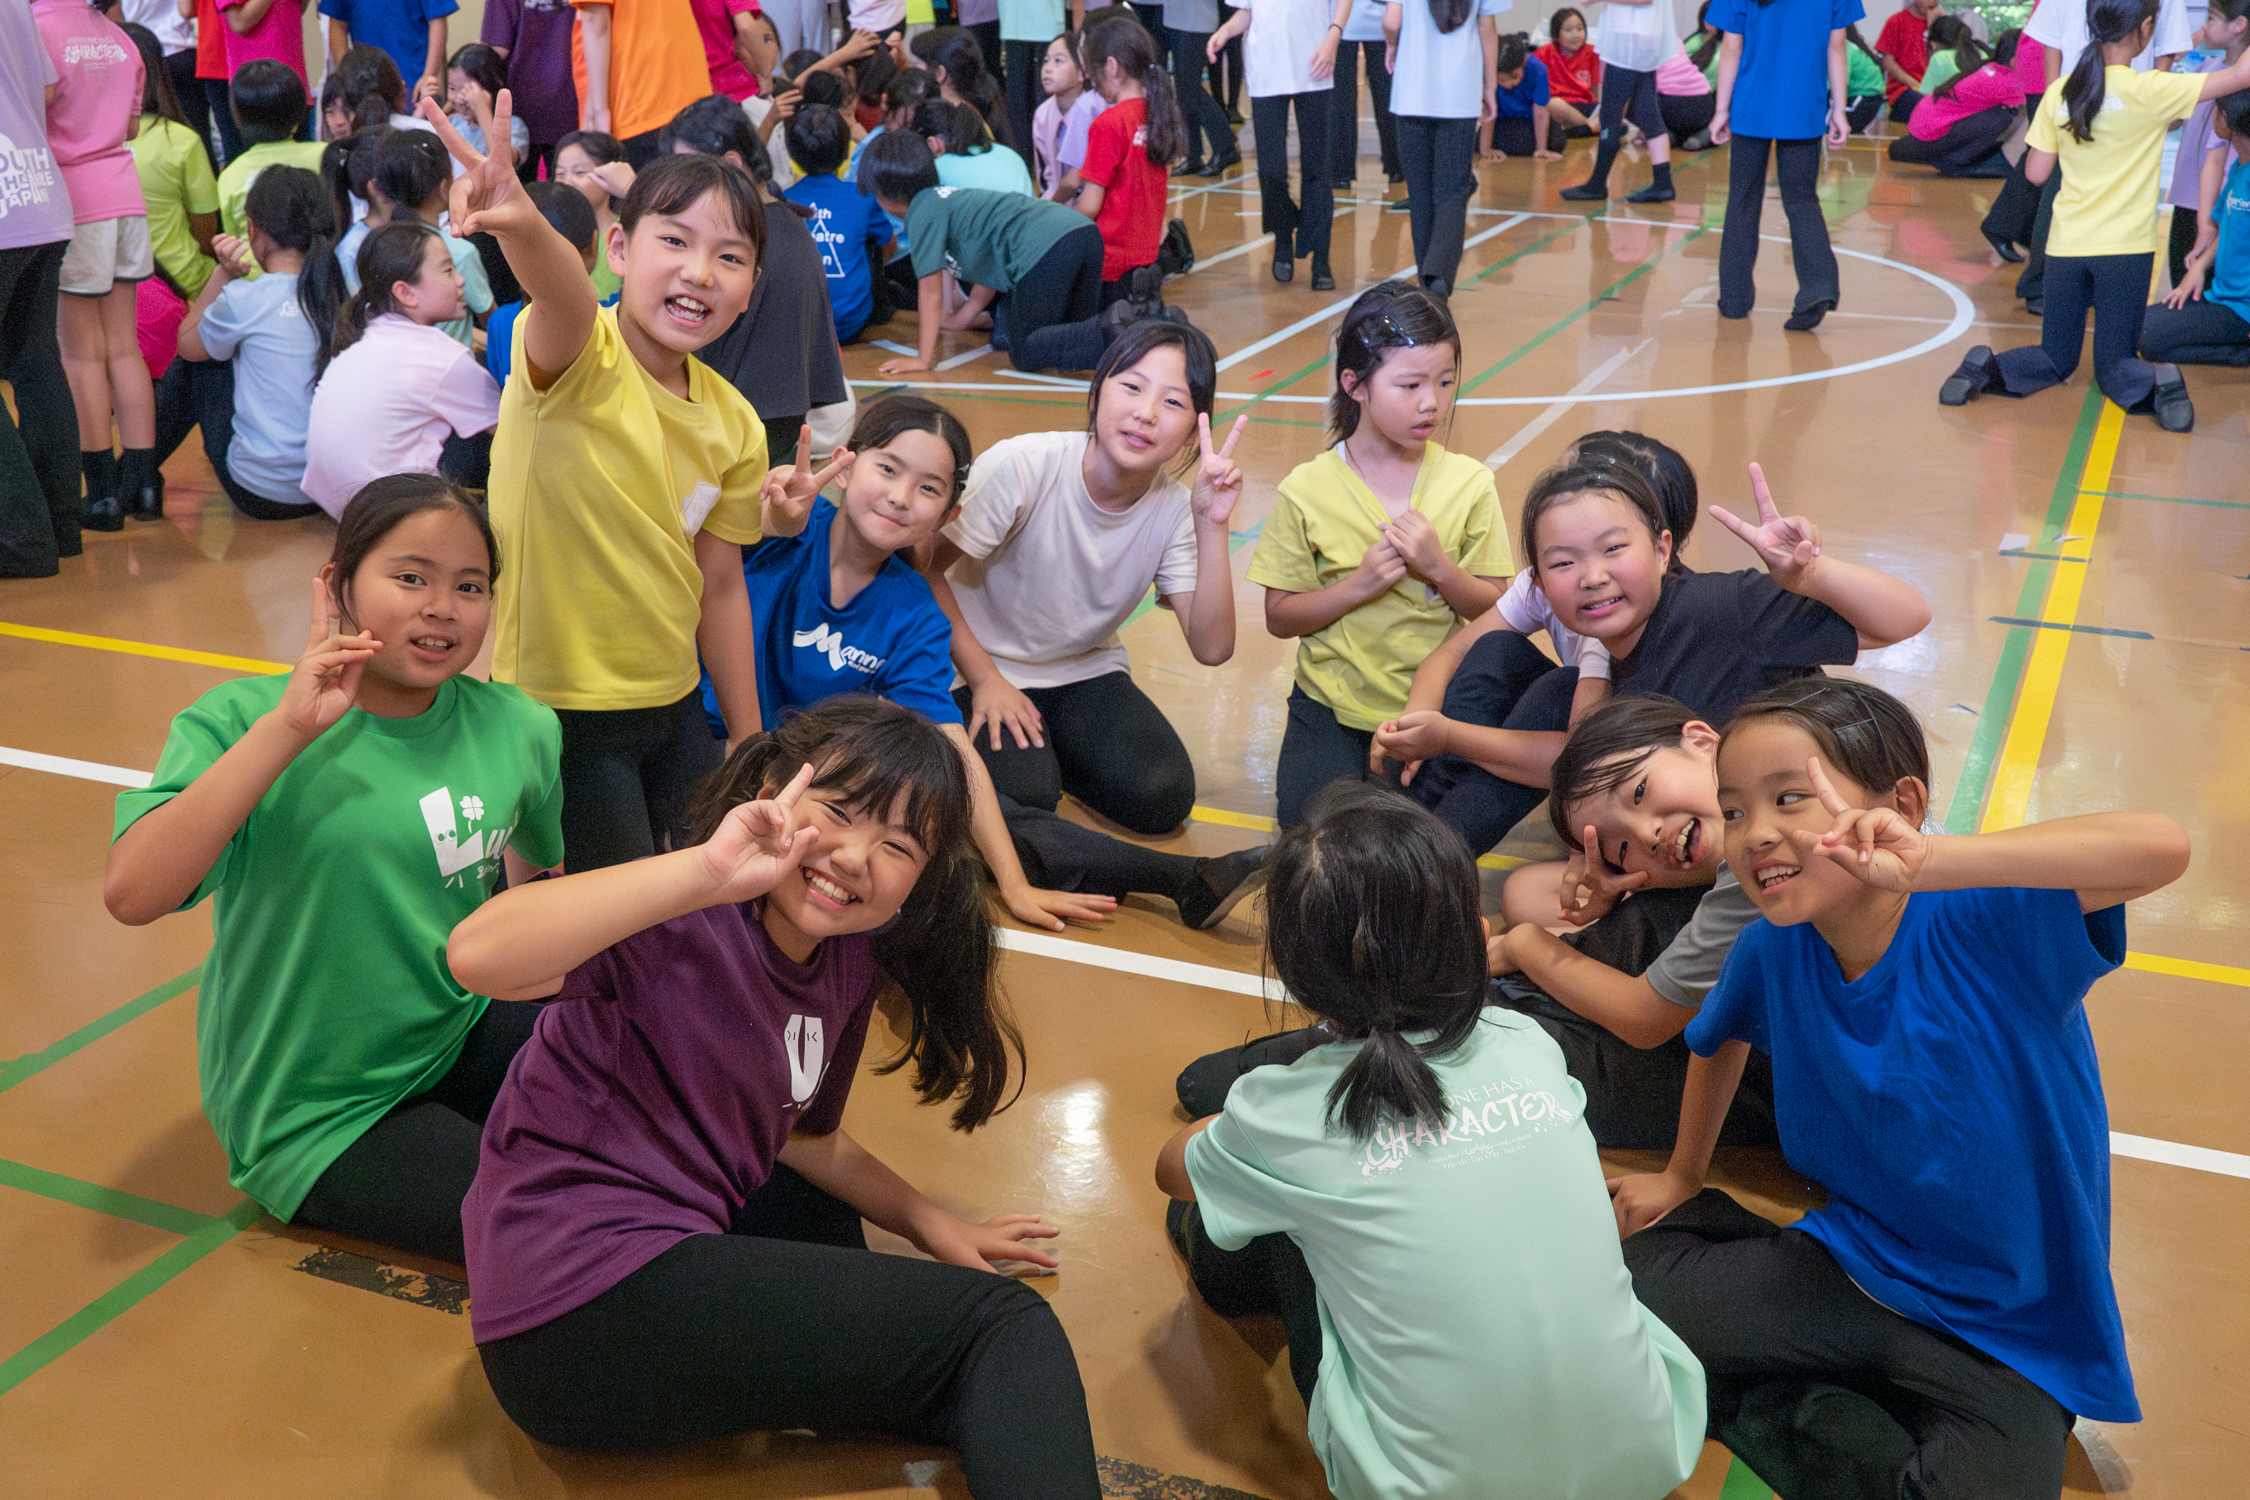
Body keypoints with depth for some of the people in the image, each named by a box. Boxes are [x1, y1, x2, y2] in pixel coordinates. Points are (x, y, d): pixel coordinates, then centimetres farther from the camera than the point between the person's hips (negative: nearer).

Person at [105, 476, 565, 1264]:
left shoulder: (514, 726, -4)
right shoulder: (243, 722, -15)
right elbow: (131, 894, -31)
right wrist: (286, 730, -32)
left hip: (459, 1041, 6)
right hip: (320, 1114, -5)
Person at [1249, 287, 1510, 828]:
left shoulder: (1468, 483, -3)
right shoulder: (1307, 491, -7)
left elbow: (1493, 608, -1)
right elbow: (1280, 618, -4)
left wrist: (1437, 567, -20)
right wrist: (1359, 585, -19)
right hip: (1334, 704, 0)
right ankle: (1358, 762, 15)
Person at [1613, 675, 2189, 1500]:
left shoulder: (1986, 922, -22)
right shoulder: (1773, 949, -6)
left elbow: (2161, 848, -42)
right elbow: (1721, 1037, 18)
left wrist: (1928, 863, -49)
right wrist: (1682, 1176, 25)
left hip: (2011, 1344, -4)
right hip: (1848, 1268, 5)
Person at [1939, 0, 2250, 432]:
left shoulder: (2059, 93, 0)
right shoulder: (2149, 91, -10)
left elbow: (2036, 173, 2)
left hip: (2066, 248, 3)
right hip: (2125, 249, -3)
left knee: (2056, 359, 16)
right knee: (2114, 364, 10)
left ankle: (1986, 368, -14)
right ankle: (2155, 384, -23)